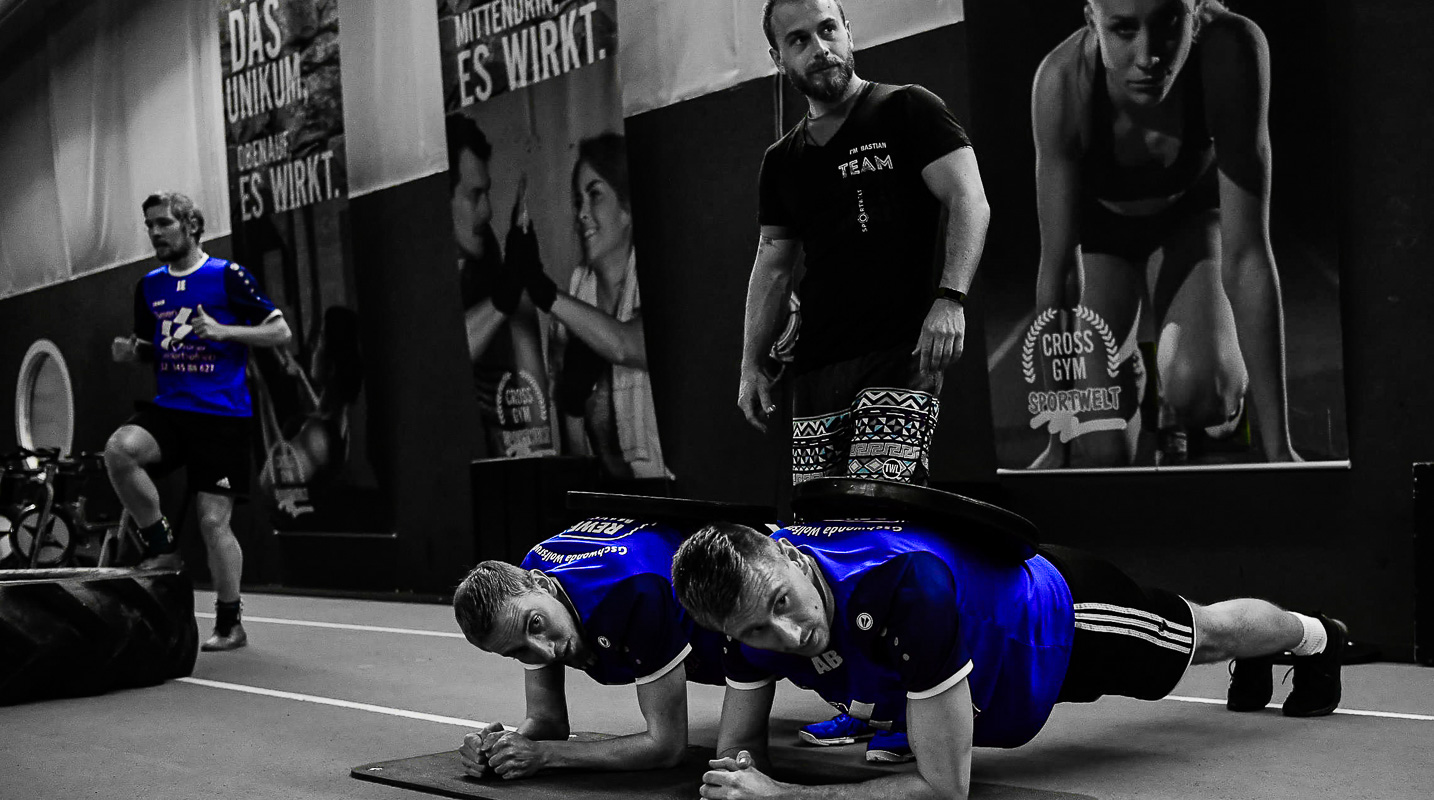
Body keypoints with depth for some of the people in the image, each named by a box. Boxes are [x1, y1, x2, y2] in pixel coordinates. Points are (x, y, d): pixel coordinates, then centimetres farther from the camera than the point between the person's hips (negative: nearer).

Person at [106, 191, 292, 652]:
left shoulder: (227, 276, -4)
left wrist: (223, 330, -17)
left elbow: (280, 331, -4)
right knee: (119, 450, -26)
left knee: (214, 522, -5)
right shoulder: (149, 287, 13)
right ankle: (159, 544, -6)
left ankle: (229, 625, 12)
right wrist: (131, 351, 2)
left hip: (222, 415, -4)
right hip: (169, 410, 5)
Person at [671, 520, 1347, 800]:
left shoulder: (906, 584, -50)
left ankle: (1316, 635, 62)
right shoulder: (756, 602, -31)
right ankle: (1254, 661, 70)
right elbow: (736, 742, -16)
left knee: (1207, 632, 28)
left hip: (1059, 608, -5)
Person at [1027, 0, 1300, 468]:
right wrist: (1058, 443, -25)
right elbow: (1058, 267, -30)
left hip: (1190, 214, 0)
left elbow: (1247, 253, -34)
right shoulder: (1063, 80, -37)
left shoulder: (1233, 50, -38)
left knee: (1197, 389, -29)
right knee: (1099, 456, -8)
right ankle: (1125, 373, 26)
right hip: (1100, 224, 0)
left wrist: (1277, 447, -33)